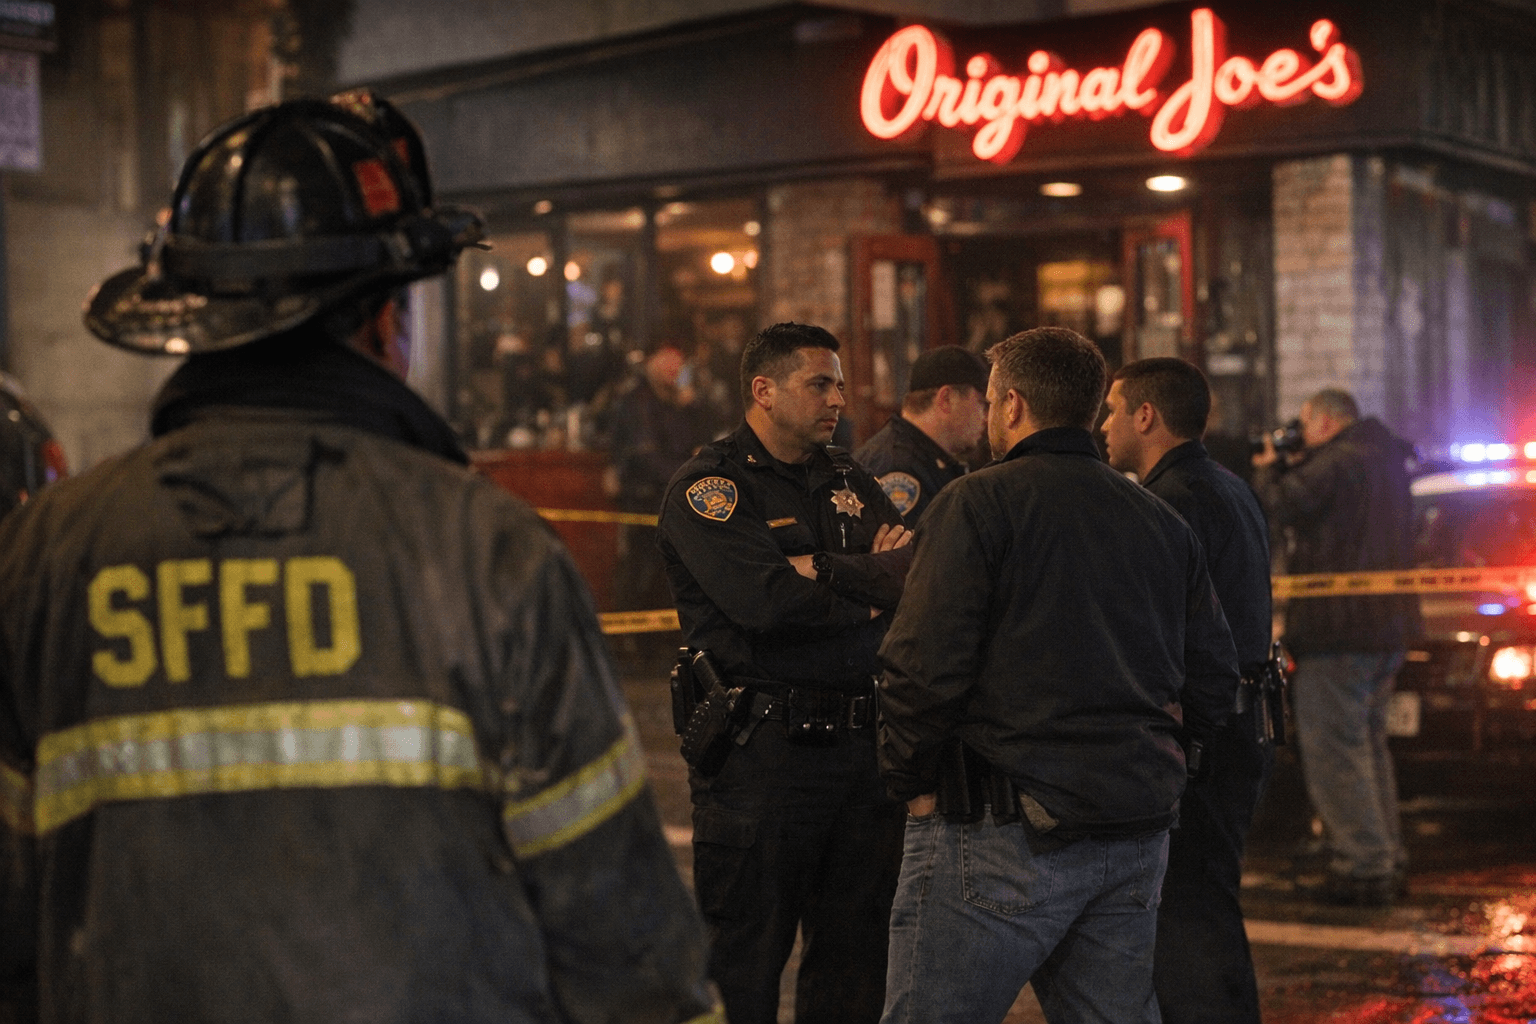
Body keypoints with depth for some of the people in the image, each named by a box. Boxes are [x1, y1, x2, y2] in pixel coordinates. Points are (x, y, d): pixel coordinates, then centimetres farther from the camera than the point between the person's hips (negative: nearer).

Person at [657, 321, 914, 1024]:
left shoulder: (851, 482, 16)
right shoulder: (707, 487, -5)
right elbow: (766, 602, -20)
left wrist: (824, 571, -14)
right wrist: (873, 584, -6)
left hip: (861, 745, 7)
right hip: (762, 748, -6)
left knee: (855, 959, 12)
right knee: (744, 968, 0)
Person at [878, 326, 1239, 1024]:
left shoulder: (976, 504, -6)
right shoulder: (1162, 522, 15)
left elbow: (925, 666, -15)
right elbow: (1212, 677, 15)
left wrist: (910, 781, -2)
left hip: (1006, 835, -7)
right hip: (1139, 836, 7)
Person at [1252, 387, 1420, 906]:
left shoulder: (1337, 461, -14)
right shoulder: (1385, 459, 17)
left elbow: (1277, 507, -20)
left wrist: (1267, 467, 0)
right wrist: (1286, 467, 15)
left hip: (1339, 629, -10)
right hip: (1387, 625, 10)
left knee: (1334, 747, -7)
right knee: (1367, 743, 19)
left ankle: (1363, 865, -8)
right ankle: (1387, 859, 22)